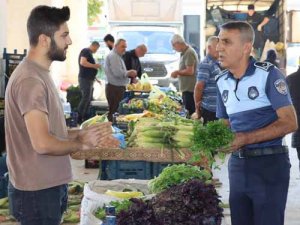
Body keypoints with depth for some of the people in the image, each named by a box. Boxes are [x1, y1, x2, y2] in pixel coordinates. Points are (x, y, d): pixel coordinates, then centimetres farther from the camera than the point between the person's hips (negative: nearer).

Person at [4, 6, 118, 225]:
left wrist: (84, 133, 3)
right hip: (37, 191, -10)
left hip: (49, 185, 10)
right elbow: (42, 143, -28)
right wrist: (81, 143, -13)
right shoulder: (29, 80, -21)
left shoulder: (40, 73, 11)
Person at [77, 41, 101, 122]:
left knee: (89, 99, 14)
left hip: (89, 79, 10)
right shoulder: (85, 51, -9)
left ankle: (85, 117, 20)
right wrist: (94, 65, -17)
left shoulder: (89, 53, 20)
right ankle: (79, 118, -9)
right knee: (85, 98, -11)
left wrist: (96, 78, 25)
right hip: (85, 79, -10)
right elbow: (82, 62, -25)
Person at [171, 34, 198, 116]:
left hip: (189, 88, -10)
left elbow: (190, 71, -21)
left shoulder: (189, 53, -15)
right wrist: (178, 73, 13)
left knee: (190, 112, -8)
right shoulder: (184, 52, 15)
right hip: (186, 88, 10)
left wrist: (177, 72, -9)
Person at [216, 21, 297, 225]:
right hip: (237, 163, 6)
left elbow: (289, 123, -16)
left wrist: (247, 138, -21)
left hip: (269, 163, -6)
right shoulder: (222, 81, 7)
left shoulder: (268, 74, -13)